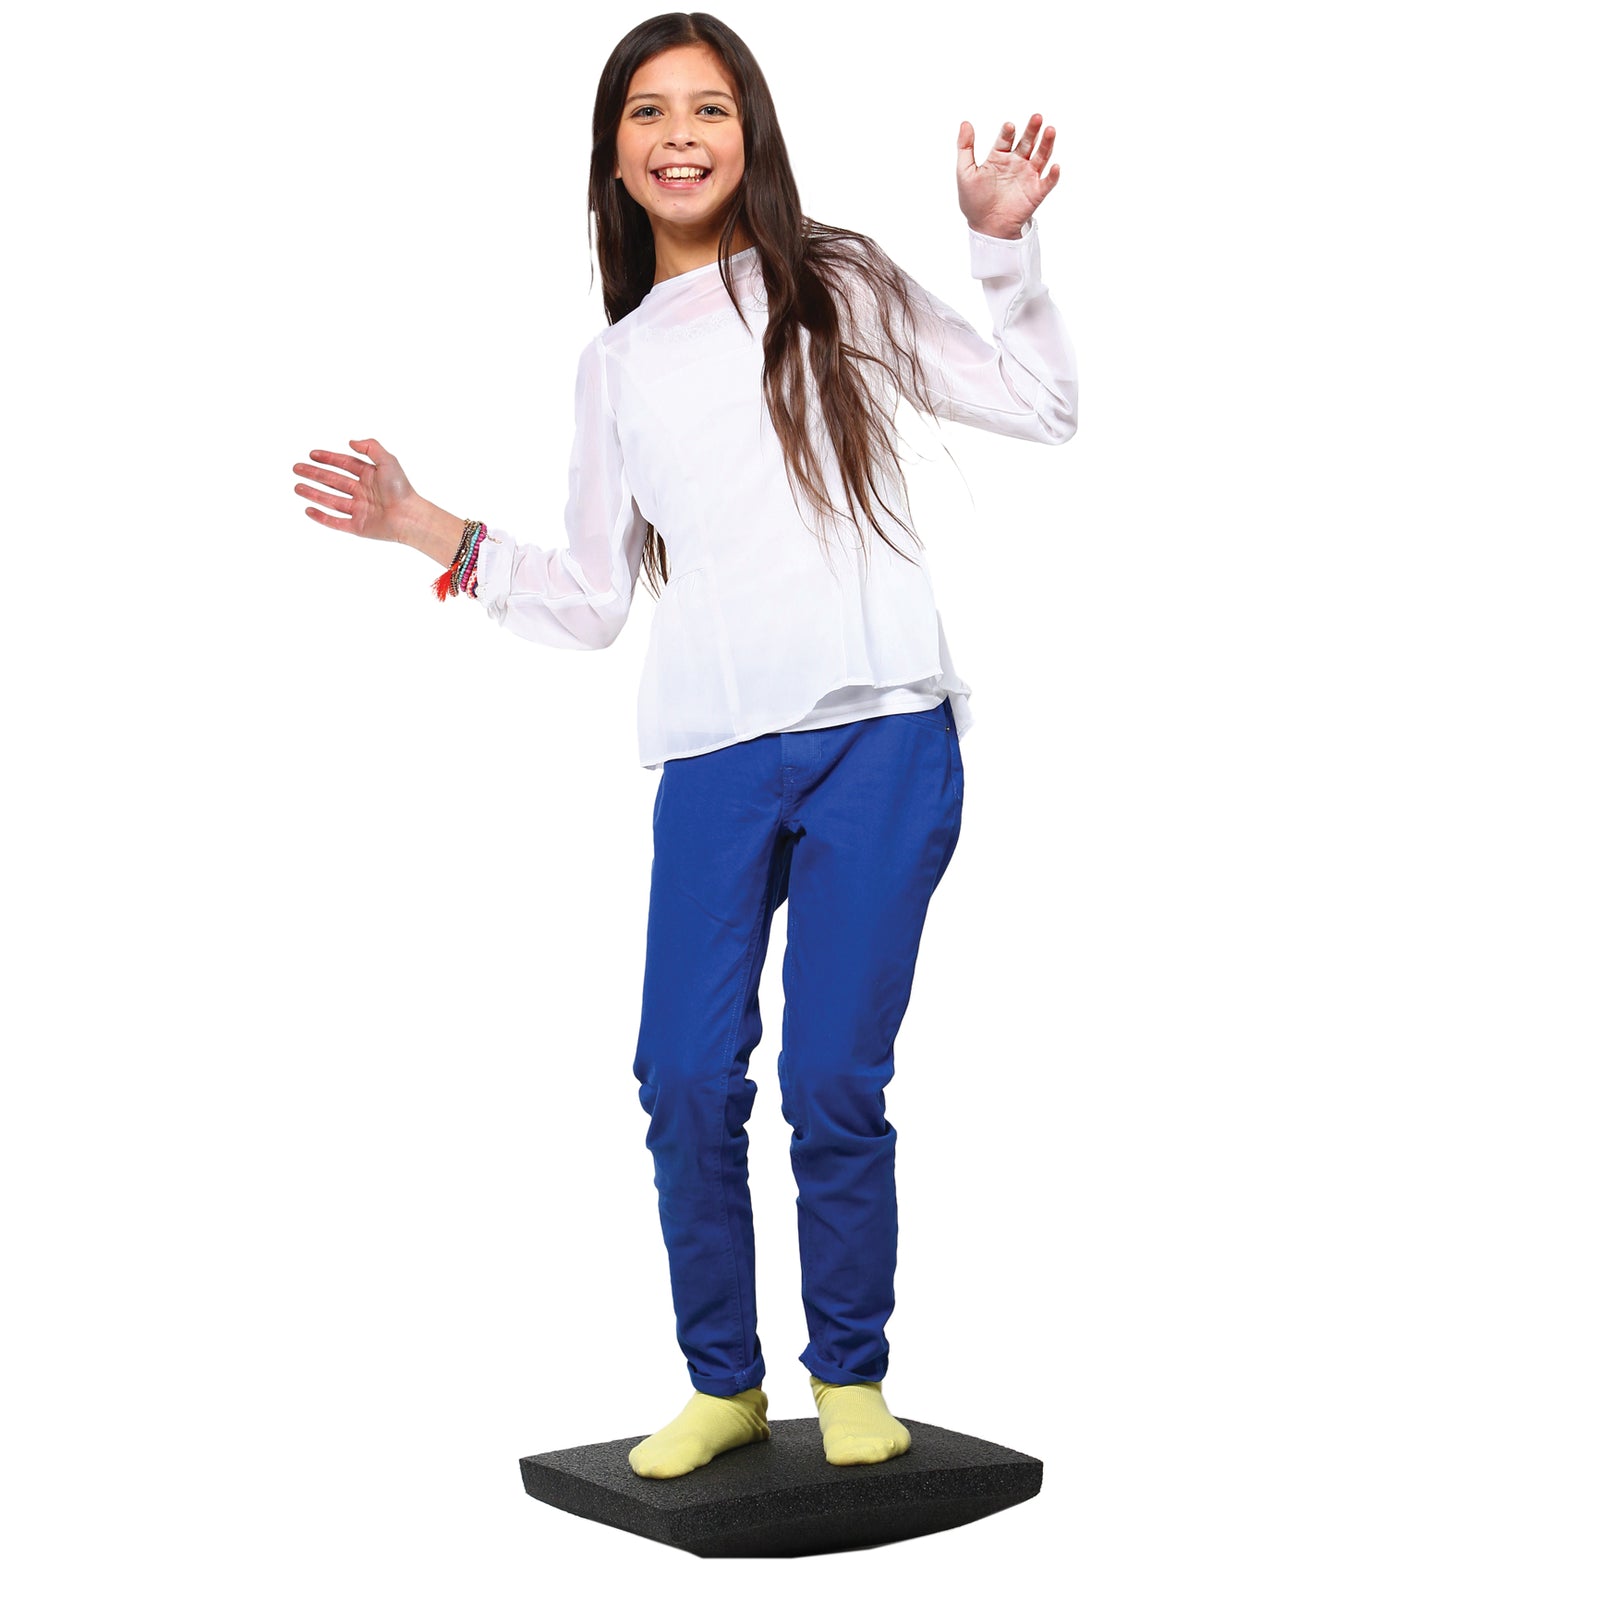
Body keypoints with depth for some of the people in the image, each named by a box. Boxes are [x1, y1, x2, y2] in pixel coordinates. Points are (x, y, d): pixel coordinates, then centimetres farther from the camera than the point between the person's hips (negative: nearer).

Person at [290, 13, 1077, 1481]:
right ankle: (723, 1382, 16)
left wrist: (1006, 246, -2)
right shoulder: (616, 365, 17)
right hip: (712, 759, 3)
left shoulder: (834, 287, 10)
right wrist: (429, 531, 10)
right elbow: (594, 600, 18)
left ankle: (852, 1376, 16)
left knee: (834, 1081, -5)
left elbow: (1043, 407, 10)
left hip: (882, 737, -3)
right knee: (687, 1076, -4)